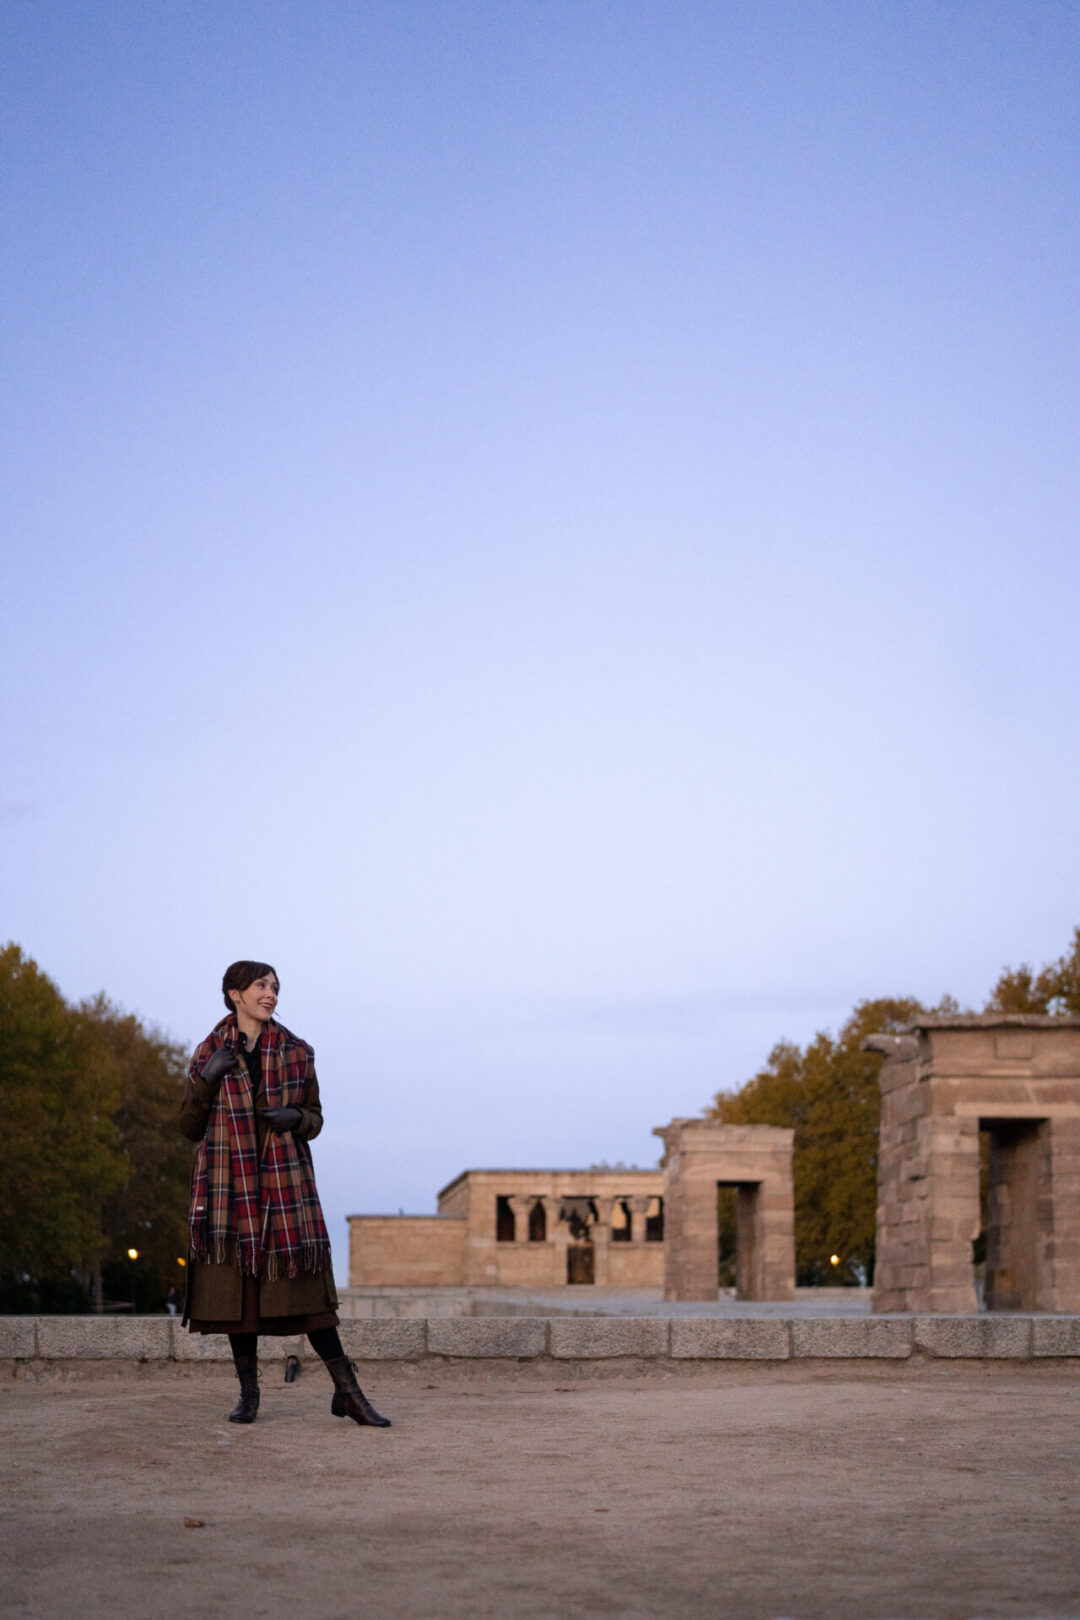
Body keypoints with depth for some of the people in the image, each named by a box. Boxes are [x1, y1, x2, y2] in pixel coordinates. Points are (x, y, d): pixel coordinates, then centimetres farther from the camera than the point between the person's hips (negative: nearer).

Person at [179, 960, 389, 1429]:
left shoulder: (296, 1052, 8)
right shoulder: (208, 1054, 7)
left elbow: (315, 1119, 12)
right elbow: (190, 1128, 8)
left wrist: (295, 1118, -11)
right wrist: (206, 1080, -7)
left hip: (285, 1178, 0)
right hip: (229, 1181, 0)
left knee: (305, 1281, -6)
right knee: (236, 1283, -1)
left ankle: (347, 1392, -4)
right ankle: (248, 1393, 10)